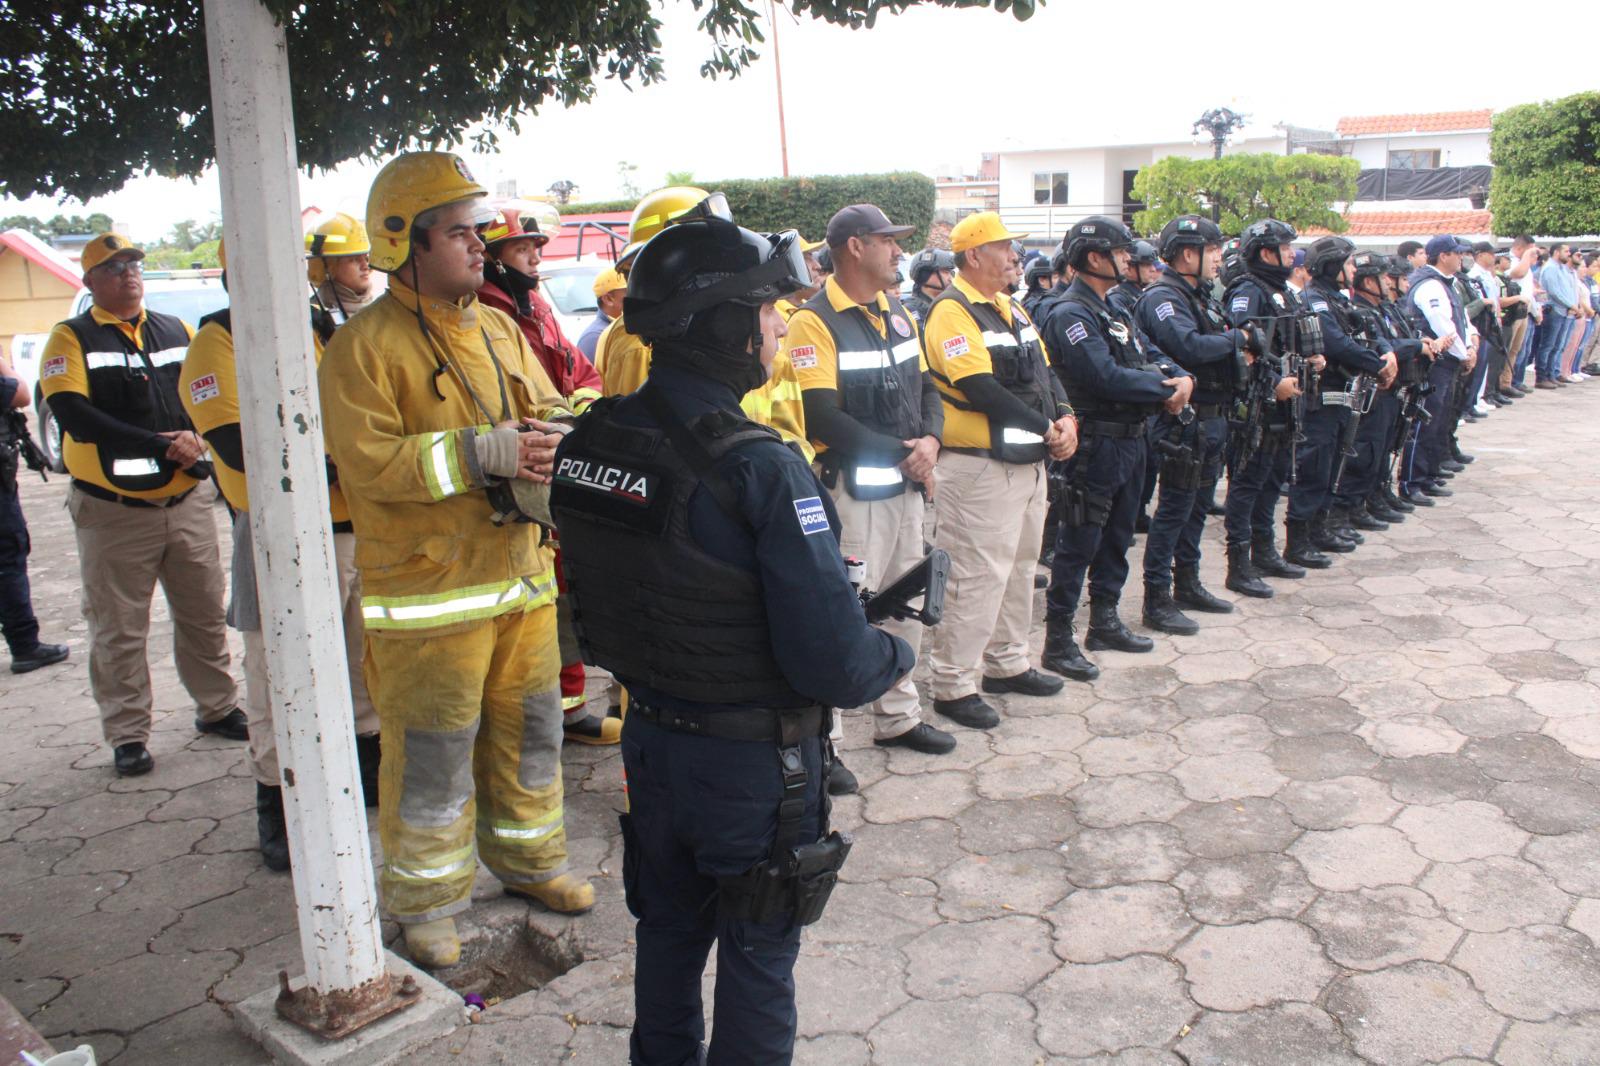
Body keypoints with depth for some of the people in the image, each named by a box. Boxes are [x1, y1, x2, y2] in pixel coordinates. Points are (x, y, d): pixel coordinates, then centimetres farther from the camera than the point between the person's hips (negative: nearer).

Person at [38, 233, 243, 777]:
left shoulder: (177, 331, 12)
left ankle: (218, 708, 27)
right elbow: (75, 417, -14)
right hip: (114, 511, -3)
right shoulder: (72, 339, -1)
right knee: (118, 630, 4)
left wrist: (195, 437, -12)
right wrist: (162, 445, -19)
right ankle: (127, 735, 15)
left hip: (187, 502, 4)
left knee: (204, 615, 12)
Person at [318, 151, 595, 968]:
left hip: (522, 575, 7)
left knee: (529, 726, 18)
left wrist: (547, 441, -9)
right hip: (427, 590, -7)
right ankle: (425, 901, 21)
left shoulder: (500, 331, 12)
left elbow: (551, 413, 15)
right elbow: (369, 460, -20)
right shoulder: (364, 346, -10)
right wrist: (484, 452, -25)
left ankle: (528, 860, 37)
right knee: (432, 751, 3)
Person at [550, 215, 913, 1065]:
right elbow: (833, 661, -26)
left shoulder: (590, 443, -6)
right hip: (752, 763, -6)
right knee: (757, 961, 15)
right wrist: (896, 657, -6)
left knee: (667, 934, 26)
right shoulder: (759, 469, -27)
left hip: (648, 740, 6)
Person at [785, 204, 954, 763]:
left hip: (908, 485, 9)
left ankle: (897, 716, 34)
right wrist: (901, 454, -16)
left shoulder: (897, 313, 12)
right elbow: (822, 418, -21)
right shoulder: (815, 322, -14)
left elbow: (925, 387, 16)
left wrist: (930, 439, -6)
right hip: (854, 488, -8)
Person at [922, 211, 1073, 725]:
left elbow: (1043, 371, 15)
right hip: (979, 467, -10)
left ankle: (1007, 664, 34)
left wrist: (1065, 418, -5)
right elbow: (982, 391, -24)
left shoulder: (1012, 309, 15)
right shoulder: (952, 312, -15)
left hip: (1028, 461, 10)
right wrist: (1047, 428, -17)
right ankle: (952, 684, 8)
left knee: (1019, 567, 19)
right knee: (976, 576, -4)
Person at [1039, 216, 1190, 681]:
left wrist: (1181, 378, -7)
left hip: (1130, 441, 10)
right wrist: (1166, 388, -14)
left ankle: (1104, 622, 31)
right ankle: (1058, 642, 3)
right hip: (1096, 446, -10)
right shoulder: (1070, 314, -16)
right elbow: (1106, 377, -25)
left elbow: (1148, 358, 14)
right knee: (1078, 543, -4)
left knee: (1117, 538, 18)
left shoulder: (1112, 310, 16)